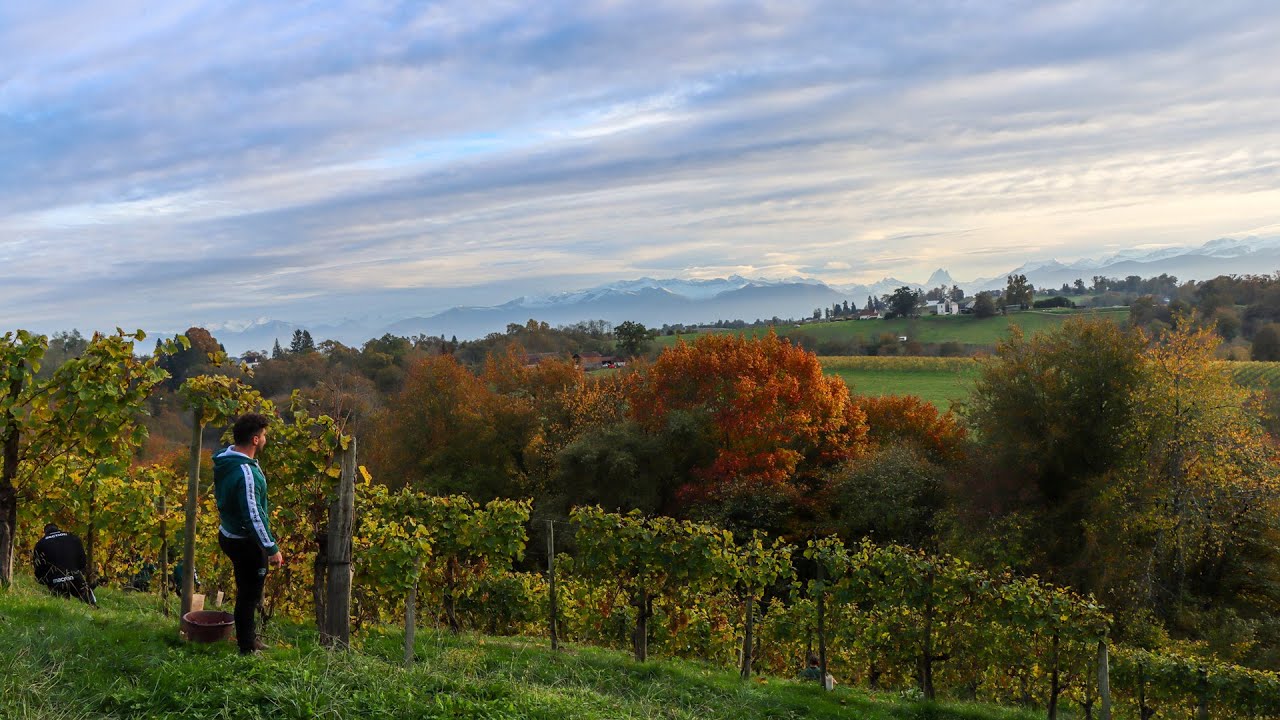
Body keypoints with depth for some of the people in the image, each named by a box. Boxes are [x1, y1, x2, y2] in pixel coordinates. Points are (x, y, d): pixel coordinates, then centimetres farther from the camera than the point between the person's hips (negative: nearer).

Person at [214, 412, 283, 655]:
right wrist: (272, 548, -24)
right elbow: (252, 515, -30)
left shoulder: (226, 458, 0)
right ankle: (247, 647, 19)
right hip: (246, 542, -9)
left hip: (229, 534, 9)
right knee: (249, 594, 6)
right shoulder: (245, 473, -30)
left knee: (247, 591, 23)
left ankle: (249, 636, 38)